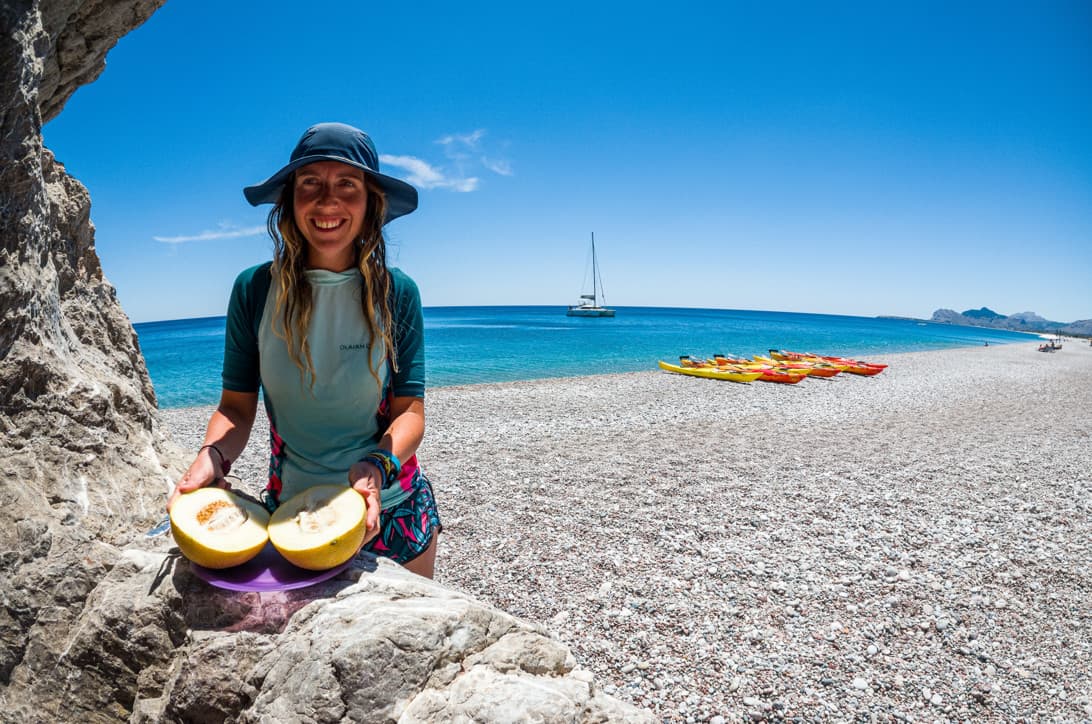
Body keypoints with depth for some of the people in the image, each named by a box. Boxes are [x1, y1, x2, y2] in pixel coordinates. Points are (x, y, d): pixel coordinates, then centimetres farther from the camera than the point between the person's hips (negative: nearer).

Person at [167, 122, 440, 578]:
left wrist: (377, 468, -28)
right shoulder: (255, 290, -7)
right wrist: (212, 458, -23)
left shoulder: (396, 294, -9)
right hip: (290, 508, 0)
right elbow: (236, 406, -3)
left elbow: (410, 411, -10)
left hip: (391, 509, 0)